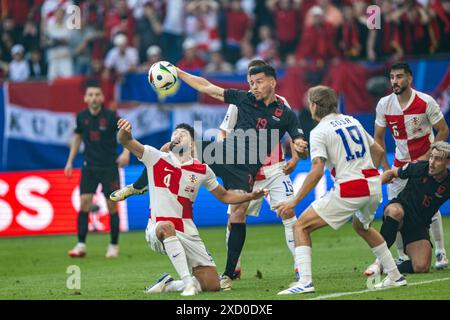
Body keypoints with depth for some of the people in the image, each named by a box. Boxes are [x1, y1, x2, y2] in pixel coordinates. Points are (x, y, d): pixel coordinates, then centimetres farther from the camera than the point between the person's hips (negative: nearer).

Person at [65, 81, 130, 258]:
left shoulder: (110, 116, -12)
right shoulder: (82, 117, 0)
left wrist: (126, 152, -25)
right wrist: (70, 161, 14)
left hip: (110, 166, -3)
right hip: (89, 167, 3)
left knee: (112, 206, -1)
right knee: (84, 203, -7)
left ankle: (114, 246, 11)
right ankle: (81, 245, -3)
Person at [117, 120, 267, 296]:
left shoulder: (202, 170, 7)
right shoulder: (156, 158, 0)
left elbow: (224, 196, 18)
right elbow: (125, 141, -10)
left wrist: (250, 196, 2)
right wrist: (125, 131, -34)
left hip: (188, 235, 3)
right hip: (157, 232, -3)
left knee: (212, 285, -7)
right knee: (166, 227, -42)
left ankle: (167, 285, 15)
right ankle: (187, 281, -38)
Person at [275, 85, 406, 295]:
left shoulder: (319, 132, -6)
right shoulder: (351, 121, 16)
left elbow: (317, 171, -17)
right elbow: (378, 151, 22)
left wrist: (294, 201, -13)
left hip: (349, 191, -7)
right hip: (374, 187, 7)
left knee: (301, 227, 1)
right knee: (361, 226, 36)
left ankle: (305, 281, -15)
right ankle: (395, 276, 35)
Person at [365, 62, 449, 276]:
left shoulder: (426, 102, -15)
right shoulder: (384, 105, -6)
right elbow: (378, 138, 5)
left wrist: (426, 158, -15)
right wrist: (385, 168, -1)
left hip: (426, 160, -3)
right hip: (400, 162, 3)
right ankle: (402, 257, 4)